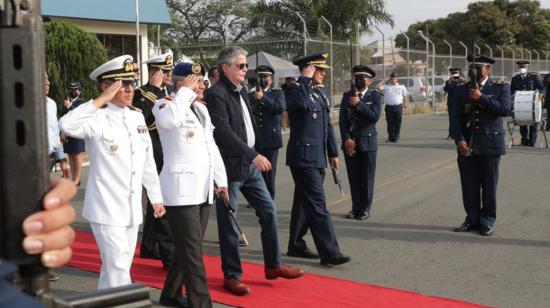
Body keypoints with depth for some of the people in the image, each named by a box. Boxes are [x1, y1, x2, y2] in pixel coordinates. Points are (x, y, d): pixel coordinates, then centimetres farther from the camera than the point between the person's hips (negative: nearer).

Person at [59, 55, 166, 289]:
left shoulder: (137, 117, 9)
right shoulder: (98, 118, -11)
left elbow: (147, 161, 15)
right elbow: (67, 125, -32)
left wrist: (156, 197, 16)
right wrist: (101, 100, -25)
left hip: (133, 208, 7)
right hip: (107, 209, -7)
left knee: (118, 268, 15)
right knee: (118, 268, -8)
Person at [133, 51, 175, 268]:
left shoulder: (166, 93, 15)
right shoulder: (142, 94, -11)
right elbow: (139, 116, -31)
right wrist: (155, 87, -26)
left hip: (167, 156, 9)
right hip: (153, 157, -9)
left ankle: (149, 247, 29)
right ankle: (170, 255, -6)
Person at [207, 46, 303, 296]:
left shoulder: (241, 91, 12)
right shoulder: (216, 95, -15)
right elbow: (224, 133, -24)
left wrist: (253, 156, 13)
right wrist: (254, 156, -26)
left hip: (249, 164, 9)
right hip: (229, 167, -9)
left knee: (269, 211, 9)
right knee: (228, 222, 2)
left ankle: (273, 265, 21)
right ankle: (232, 276, 13)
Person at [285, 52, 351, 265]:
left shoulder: (321, 92, 16)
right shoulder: (295, 90, -10)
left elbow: (327, 125, 21)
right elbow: (302, 103, -36)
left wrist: (333, 152, 20)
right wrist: (306, 79, -23)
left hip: (317, 157, 9)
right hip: (303, 156, -9)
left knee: (304, 202, 15)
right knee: (317, 204, -9)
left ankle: (296, 245, 25)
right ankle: (329, 253, -8)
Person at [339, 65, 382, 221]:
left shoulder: (375, 96, 2)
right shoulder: (347, 96, 9)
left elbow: (375, 117, -12)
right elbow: (342, 119, 3)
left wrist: (359, 104, -19)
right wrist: (347, 139, -8)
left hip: (367, 142, -2)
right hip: (349, 142, 2)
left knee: (367, 178, 2)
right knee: (353, 178, 6)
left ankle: (365, 208, 12)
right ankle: (356, 208, 15)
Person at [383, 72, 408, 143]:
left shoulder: (401, 87, 12)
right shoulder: (385, 87, 10)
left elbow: (405, 96, 17)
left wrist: (405, 104, 9)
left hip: (398, 106, 0)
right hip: (389, 107, 0)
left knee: (397, 123, -1)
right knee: (390, 123, 3)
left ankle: (396, 137, 6)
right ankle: (390, 137, 13)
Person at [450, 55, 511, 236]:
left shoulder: (500, 88, 5)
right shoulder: (462, 90, 11)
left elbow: (505, 109, -12)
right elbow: (456, 117, 5)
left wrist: (481, 98, -15)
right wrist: (459, 139, -8)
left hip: (490, 144, -2)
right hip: (467, 145, 2)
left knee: (489, 186, 2)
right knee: (469, 186, 4)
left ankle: (487, 221, 13)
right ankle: (472, 219, 16)